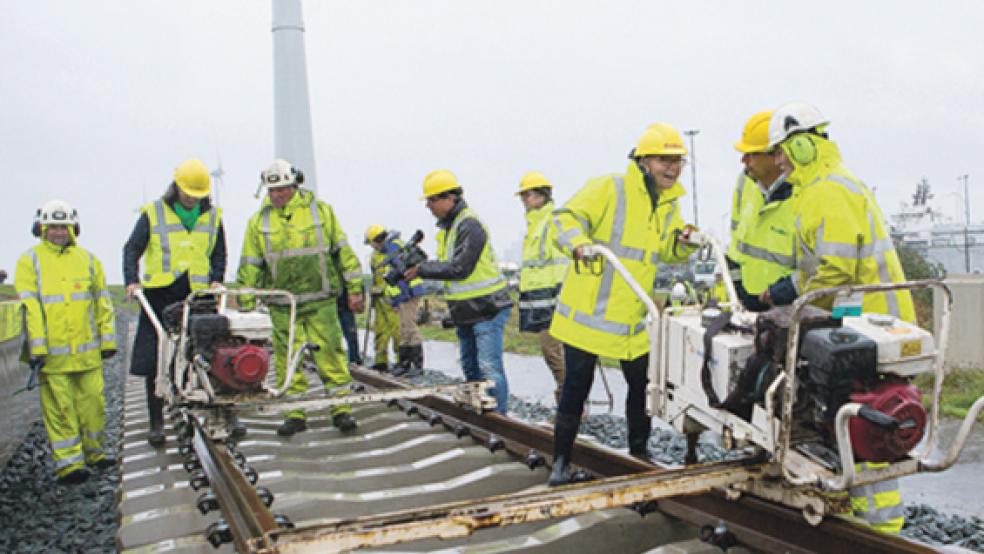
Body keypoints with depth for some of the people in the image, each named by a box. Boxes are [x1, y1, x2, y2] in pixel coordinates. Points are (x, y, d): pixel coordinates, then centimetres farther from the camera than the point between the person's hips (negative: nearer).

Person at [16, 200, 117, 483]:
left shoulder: (87, 259, 12)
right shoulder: (29, 261, 3)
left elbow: (102, 302, 14)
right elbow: (29, 307, -4)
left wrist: (107, 339, 11)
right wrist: (36, 347, -11)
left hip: (87, 350, 3)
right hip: (51, 353, -3)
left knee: (93, 402, 7)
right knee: (59, 408, 0)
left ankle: (95, 451, 23)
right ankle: (69, 462, 6)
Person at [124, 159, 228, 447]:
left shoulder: (212, 216, 12)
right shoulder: (153, 213, 5)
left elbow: (219, 254, 18)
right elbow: (132, 249, 6)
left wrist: (216, 279, 1)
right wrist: (132, 280, -8)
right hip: (160, 297, -1)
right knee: (155, 364, 2)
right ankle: (157, 423, 15)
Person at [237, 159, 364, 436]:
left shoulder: (320, 211, 4)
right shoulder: (259, 221, 7)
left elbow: (343, 250, 7)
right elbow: (249, 265, 10)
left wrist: (354, 289, 4)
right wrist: (245, 304, 6)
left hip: (321, 301, -1)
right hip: (282, 306, 2)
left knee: (331, 355, -2)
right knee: (288, 361, 4)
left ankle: (341, 410, 6)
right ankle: (294, 414, 14)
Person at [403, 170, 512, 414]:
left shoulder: (469, 225, -19)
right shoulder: (448, 226, 13)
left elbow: (459, 268, -25)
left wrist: (422, 270, -17)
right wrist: (420, 267, 3)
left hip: (486, 308, -10)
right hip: (465, 311, 10)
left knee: (489, 367, -11)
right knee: (470, 367, 17)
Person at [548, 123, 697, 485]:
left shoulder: (670, 204, 11)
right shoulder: (609, 188, -11)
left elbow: (668, 253, 17)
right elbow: (567, 217, -16)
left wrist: (683, 242, -5)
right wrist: (580, 244, -36)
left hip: (633, 319, 6)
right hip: (587, 311, -6)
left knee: (642, 385, 13)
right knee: (576, 387, 1)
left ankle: (639, 451, 35)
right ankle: (561, 461, 16)